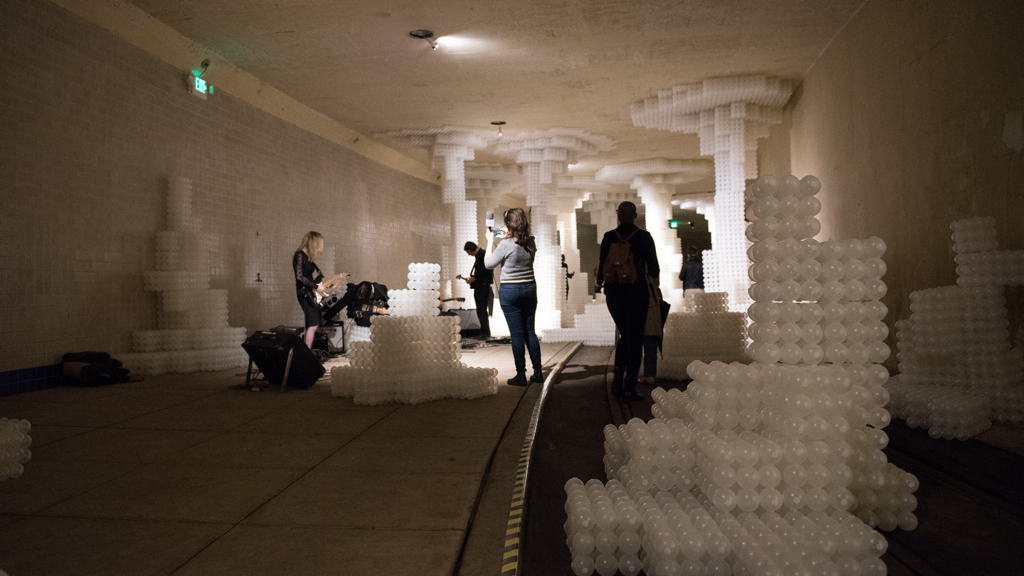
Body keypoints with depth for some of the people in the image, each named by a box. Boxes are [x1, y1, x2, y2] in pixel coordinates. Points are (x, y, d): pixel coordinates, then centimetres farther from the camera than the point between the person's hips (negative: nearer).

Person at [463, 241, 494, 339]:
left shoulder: (484, 255, -10)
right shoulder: (478, 256, 19)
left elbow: (487, 272, -18)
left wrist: (474, 278, -14)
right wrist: (471, 278, 10)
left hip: (484, 286, -10)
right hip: (479, 288, 10)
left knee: (482, 311, -10)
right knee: (480, 311, 9)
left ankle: (486, 333, -7)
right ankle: (483, 332, 13)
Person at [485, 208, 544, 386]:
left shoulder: (506, 245, -18)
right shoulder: (531, 243, -1)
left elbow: (488, 264, -4)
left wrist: (490, 241, 6)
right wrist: (508, 237, 19)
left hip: (510, 291, -5)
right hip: (530, 288, 5)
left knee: (517, 334, 1)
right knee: (530, 332, 14)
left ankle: (521, 375, 6)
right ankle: (537, 372, 17)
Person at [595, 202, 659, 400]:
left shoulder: (608, 237, -2)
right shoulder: (644, 237, -7)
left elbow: (602, 266, 3)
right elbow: (653, 269, -4)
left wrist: (599, 284, 24)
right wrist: (654, 276, 21)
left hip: (613, 293, 3)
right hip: (636, 293, -3)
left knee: (625, 335, 18)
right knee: (635, 339, 6)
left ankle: (617, 382, 11)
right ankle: (630, 387, 5)